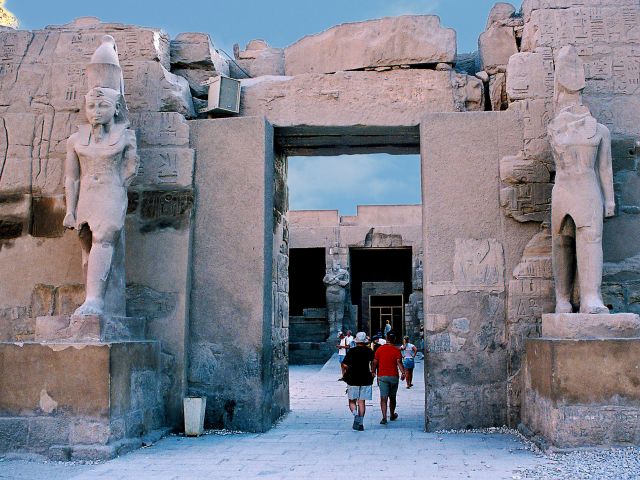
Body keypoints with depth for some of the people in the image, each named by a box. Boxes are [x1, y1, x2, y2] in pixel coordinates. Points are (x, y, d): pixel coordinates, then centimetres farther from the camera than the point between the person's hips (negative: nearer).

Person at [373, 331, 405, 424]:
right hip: (394, 376, 0)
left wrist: (374, 373, 12)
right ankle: (392, 415, 33)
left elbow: (375, 363, 2)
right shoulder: (396, 350, -3)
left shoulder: (379, 349, 1)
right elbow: (399, 362, -16)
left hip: (382, 376, 0)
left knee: (383, 398, -4)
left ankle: (384, 417, -19)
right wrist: (403, 373, -19)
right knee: (392, 397, 17)